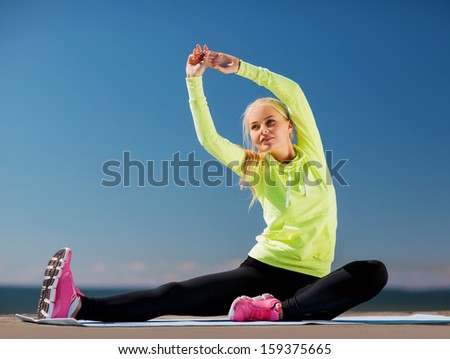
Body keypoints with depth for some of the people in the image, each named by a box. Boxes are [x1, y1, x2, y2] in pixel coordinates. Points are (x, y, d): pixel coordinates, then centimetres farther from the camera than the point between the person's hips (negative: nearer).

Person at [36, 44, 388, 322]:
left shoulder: (311, 154, 8)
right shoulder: (255, 169, 10)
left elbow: (293, 93, -4)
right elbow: (209, 139, -4)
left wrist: (238, 66, -7)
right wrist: (194, 81, -10)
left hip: (309, 279, 0)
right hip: (261, 267, 0)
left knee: (374, 272, -31)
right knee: (176, 295, -21)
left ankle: (280, 310, -45)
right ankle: (79, 306, -34)